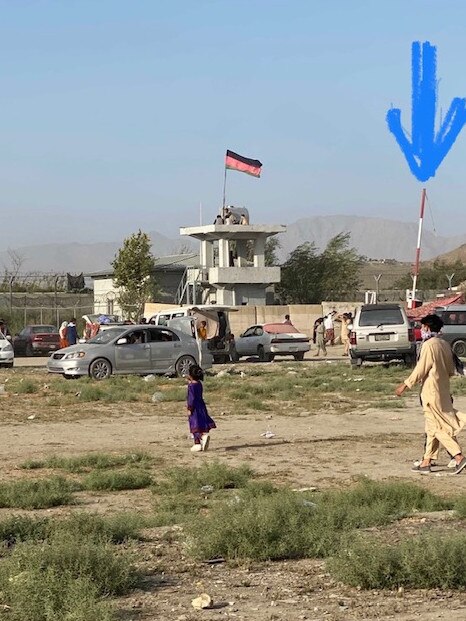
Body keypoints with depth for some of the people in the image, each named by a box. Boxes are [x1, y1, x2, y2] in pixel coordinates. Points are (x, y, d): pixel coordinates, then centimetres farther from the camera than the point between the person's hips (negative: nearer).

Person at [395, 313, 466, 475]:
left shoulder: (429, 345, -16)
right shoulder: (445, 345, 9)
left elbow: (420, 370, -17)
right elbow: (451, 370, 14)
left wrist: (405, 385, -10)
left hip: (431, 391, -9)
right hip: (443, 390, 9)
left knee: (437, 428, -5)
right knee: (432, 427, 12)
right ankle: (426, 461, 15)